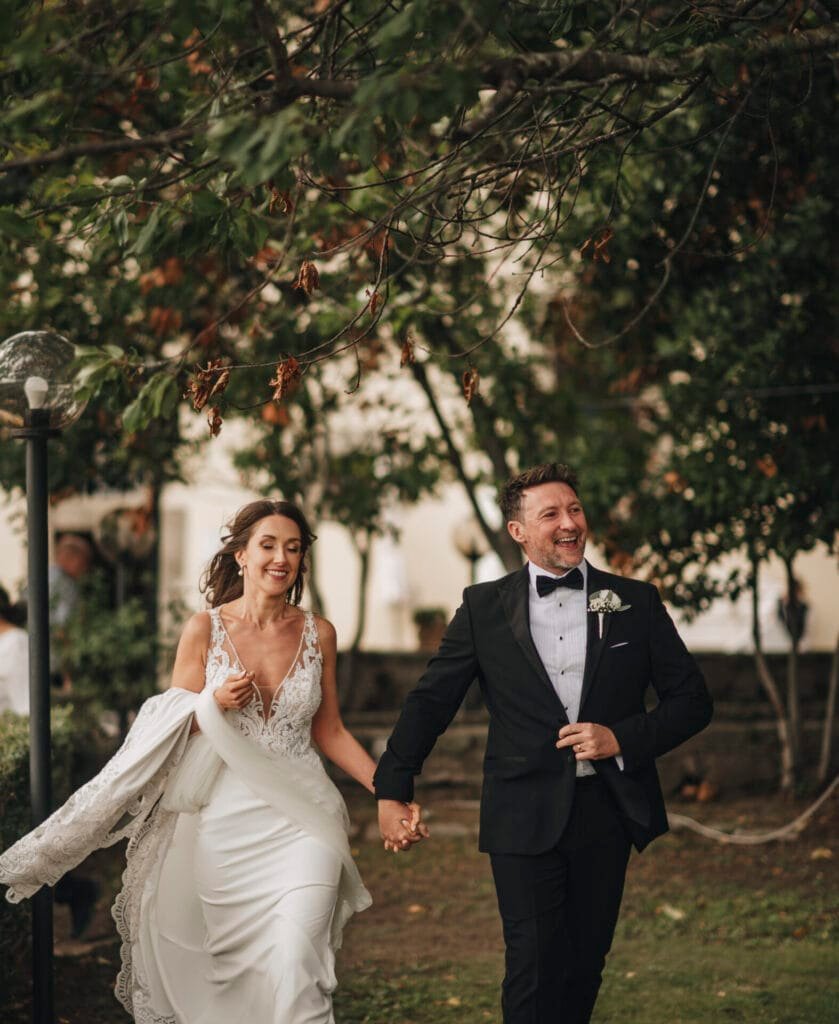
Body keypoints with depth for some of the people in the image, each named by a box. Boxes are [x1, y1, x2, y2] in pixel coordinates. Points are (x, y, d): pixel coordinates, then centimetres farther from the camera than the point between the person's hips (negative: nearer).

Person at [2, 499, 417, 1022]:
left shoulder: (318, 633, 4)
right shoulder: (205, 630, 0)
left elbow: (328, 730, 11)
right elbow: (174, 730, 5)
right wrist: (217, 704, -15)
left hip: (299, 821, 0)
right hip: (225, 819, 0)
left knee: (296, 969, -14)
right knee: (230, 969, 7)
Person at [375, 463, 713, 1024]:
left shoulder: (636, 602, 5)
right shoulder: (484, 607, 3)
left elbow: (692, 700, 6)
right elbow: (430, 700, 7)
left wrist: (622, 738, -9)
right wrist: (392, 790, 1)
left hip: (606, 811, 2)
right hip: (525, 818, -2)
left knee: (585, 966, 10)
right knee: (535, 971, -5)